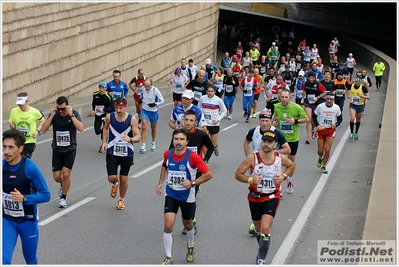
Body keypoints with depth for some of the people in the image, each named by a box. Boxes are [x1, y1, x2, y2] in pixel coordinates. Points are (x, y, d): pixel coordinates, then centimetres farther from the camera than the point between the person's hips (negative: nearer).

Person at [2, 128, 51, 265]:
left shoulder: (30, 168, -19)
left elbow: (46, 195, -17)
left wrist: (24, 198, -30)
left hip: (28, 220, -2)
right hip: (7, 220, 3)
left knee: (31, 261, 15)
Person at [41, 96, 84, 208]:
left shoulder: (74, 113, -12)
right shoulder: (54, 114, -7)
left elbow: (80, 128, -26)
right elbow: (44, 129, -15)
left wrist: (71, 115, -30)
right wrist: (51, 116, -24)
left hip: (70, 149, -2)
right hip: (57, 149, 2)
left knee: (66, 174, -11)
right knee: (56, 176, 3)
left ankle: (63, 198, 8)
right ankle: (63, 185, 39)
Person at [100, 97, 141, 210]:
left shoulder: (132, 119, -13)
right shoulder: (109, 117, -6)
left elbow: (138, 137, -14)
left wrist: (130, 139, -35)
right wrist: (104, 142, 6)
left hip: (127, 154, -1)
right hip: (112, 153, 1)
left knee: (124, 179, 7)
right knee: (112, 178, -10)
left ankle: (121, 200, 32)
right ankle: (115, 184, 30)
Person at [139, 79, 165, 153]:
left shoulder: (155, 90, -22)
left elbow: (162, 100, -14)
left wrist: (155, 104, -28)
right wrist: (140, 99, -7)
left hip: (153, 111, -2)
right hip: (145, 110, 2)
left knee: (153, 127, 16)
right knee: (144, 127, -13)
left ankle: (153, 143, 38)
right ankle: (143, 145, -10)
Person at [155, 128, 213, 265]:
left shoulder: (192, 156, -21)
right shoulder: (167, 154, -8)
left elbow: (208, 174, -17)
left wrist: (192, 183, -25)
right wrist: (160, 183, 9)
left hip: (187, 196, -2)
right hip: (171, 194, 2)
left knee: (187, 224, 18)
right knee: (168, 225, -11)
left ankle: (190, 247, 49)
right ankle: (168, 258, 0)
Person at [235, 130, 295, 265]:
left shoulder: (280, 158, -12)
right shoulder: (252, 158, -18)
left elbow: (292, 165, 12)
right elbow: (238, 174, -10)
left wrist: (284, 176, -7)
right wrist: (251, 179, -28)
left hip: (272, 198, -1)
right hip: (255, 198, 1)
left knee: (265, 228, -18)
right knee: (258, 229, 17)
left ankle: (261, 259, -4)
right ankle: (261, 250, 46)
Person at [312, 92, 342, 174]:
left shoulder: (336, 108, -6)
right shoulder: (320, 106, -9)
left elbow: (340, 118, 9)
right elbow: (314, 116, 4)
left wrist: (336, 124, -11)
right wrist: (317, 125, -8)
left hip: (331, 130, 0)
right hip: (321, 129, 0)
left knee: (327, 150, -8)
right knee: (320, 151, 3)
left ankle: (323, 166, 11)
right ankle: (320, 158, 41)